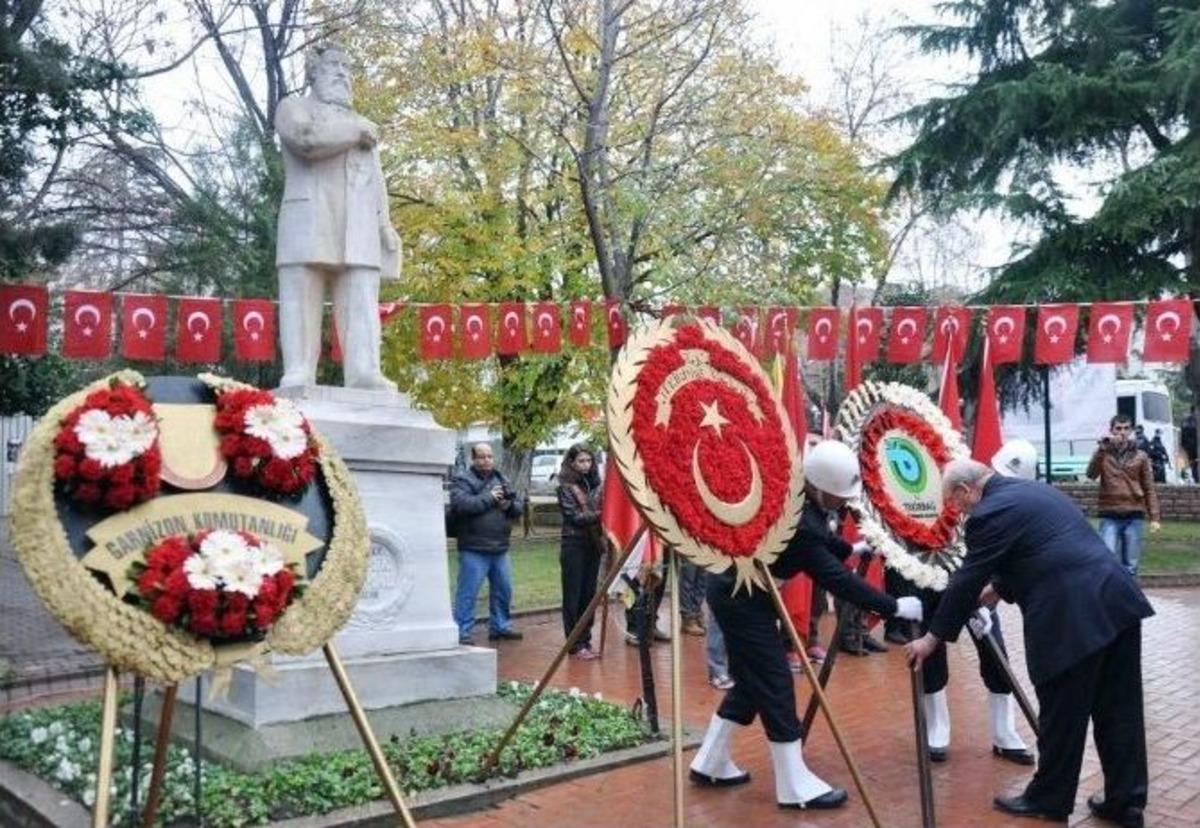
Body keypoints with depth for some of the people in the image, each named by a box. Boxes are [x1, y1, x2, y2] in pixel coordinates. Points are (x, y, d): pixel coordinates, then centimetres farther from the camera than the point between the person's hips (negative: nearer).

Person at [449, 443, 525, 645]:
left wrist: (510, 505, -9)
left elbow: (520, 504, 14)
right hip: (474, 550, -7)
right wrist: (489, 498, -16)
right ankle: (461, 633, -1)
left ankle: (499, 626, 28)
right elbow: (460, 505, -21)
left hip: (500, 548, 7)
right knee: (468, 592, -6)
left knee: (503, 590, 14)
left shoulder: (501, 480, 16)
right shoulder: (462, 481, -3)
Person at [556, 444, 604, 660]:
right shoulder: (566, 487, -5)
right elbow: (574, 516, -12)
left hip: (593, 544, 5)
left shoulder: (595, 484, 10)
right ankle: (576, 645, 4)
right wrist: (598, 515, -23)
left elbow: (602, 509, 14)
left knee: (589, 594, 10)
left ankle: (585, 640, 19)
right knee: (573, 596, 0)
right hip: (574, 545, -5)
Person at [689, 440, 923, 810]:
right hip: (740, 596, -10)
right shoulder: (794, 517, -31)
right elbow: (836, 578, -28)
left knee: (752, 680, 16)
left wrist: (850, 548, 18)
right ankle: (796, 786, 5)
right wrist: (894, 607, -25)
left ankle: (710, 763, 26)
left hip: (739, 590, 10)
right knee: (774, 683, -4)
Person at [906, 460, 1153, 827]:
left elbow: (967, 580, -1)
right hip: (1116, 601, 9)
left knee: (1061, 716, 6)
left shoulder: (989, 514, -6)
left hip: (1073, 619, -9)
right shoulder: (1034, 490, 21)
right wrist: (999, 587, 43)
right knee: (1119, 712, 15)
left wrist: (933, 637, 9)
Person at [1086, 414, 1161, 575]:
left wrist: (1154, 517, -2)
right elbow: (1091, 474, -14)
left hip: (1134, 515, 1)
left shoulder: (1140, 456, 7)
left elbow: (1149, 489, 6)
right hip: (1109, 516, -1)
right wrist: (1103, 446, -17)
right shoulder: (1103, 453, 5)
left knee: (1130, 565, 6)